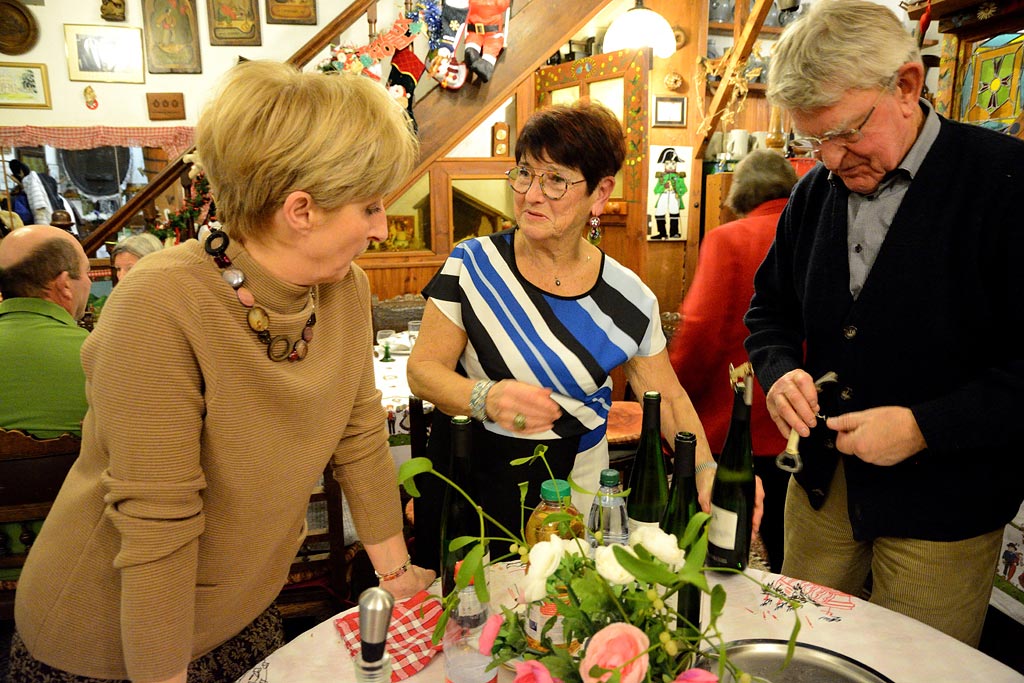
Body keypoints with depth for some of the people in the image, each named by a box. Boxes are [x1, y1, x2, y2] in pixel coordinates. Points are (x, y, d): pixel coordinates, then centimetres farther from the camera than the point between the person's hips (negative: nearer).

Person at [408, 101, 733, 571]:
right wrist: (487, 398, -27)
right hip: (468, 480, 0)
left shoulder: (629, 299, -5)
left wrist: (708, 474, -11)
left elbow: (669, 399, 4)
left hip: (571, 487, 1)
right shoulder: (473, 264, -9)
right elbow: (422, 368, -8)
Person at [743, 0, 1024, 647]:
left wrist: (925, 426, -25)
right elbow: (770, 308, 11)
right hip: (822, 485, 5)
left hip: (943, 509, -4)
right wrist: (782, 371, -8)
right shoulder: (814, 192, 2)